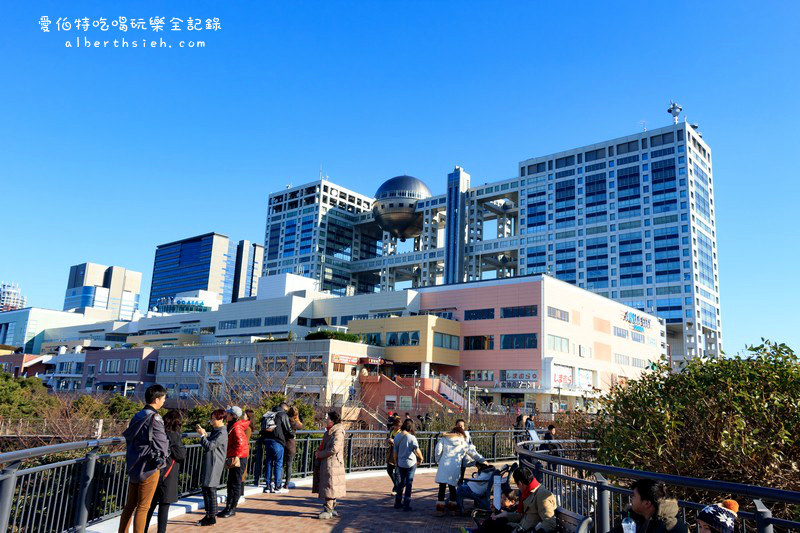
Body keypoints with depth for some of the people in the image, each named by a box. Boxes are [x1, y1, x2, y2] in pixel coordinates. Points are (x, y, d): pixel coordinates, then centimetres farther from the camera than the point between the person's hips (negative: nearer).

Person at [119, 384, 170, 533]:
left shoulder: (137, 416, 9)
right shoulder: (154, 418, -16)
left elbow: (127, 437, 16)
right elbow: (162, 443, -14)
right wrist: (162, 459, 4)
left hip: (133, 467, 8)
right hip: (148, 468, -8)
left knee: (130, 504, 16)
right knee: (143, 507, -1)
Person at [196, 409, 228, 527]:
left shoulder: (222, 433, -16)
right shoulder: (215, 430, 15)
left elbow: (209, 446, -21)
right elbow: (209, 443, 19)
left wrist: (203, 435, -13)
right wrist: (205, 434, 5)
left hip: (214, 465, -10)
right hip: (208, 463, 10)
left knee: (210, 489, -6)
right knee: (204, 487, 14)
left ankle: (212, 517, 3)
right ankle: (208, 514, 24)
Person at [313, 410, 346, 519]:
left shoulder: (338, 432, -16)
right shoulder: (329, 431, 14)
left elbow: (334, 449, -23)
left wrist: (321, 454, -13)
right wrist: (319, 453, 11)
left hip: (332, 463, -10)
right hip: (325, 463, 10)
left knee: (330, 486, -5)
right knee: (330, 487, 15)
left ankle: (328, 510, -1)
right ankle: (332, 508, 24)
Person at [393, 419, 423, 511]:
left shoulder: (397, 437, -2)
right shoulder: (412, 437, -16)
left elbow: (395, 451, 5)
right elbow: (417, 450, -16)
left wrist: (396, 462, 17)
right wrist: (420, 459, 3)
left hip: (400, 463, 4)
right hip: (411, 463, -4)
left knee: (401, 482, 18)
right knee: (409, 483, 5)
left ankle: (398, 503, 26)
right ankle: (406, 505, 8)